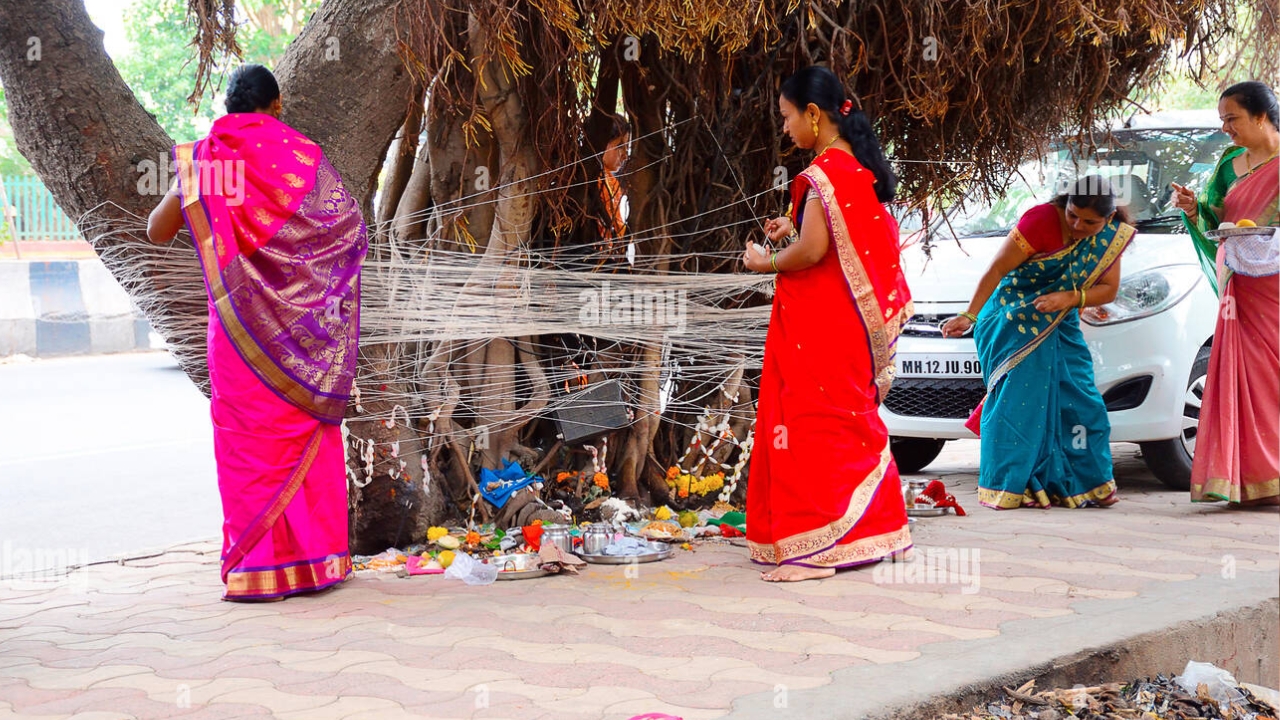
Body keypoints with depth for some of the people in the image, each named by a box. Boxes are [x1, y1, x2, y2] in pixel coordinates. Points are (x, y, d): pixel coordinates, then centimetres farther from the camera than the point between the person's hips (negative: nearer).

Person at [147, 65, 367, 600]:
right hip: (302, 326, 0)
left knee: (248, 439, 4)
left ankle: (256, 569, 3)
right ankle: (314, 558, 12)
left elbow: (157, 231, 4)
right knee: (308, 436, 9)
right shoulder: (301, 155, -2)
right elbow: (350, 224, 0)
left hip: (238, 325, 0)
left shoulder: (203, 158, -1)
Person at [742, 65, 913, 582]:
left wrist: (765, 263, -6)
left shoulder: (823, 172, -18)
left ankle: (816, 545, -3)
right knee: (853, 420, 16)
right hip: (853, 319, 10)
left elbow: (812, 251, -23)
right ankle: (871, 529, 23)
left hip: (817, 322, -9)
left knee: (811, 423, -5)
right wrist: (794, 229, 13)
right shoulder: (862, 165, 11)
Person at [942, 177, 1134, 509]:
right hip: (1014, 324, -5)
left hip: (1060, 327, 5)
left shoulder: (1112, 236, -4)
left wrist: (1069, 298, -22)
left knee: (1079, 401, -1)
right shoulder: (1041, 220, -20)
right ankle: (1009, 487, -9)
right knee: (1018, 401, -13)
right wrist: (969, 316, -29)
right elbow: (997, 270, -21)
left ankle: (1085, 483, 9)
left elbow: (1108, 289, -3)